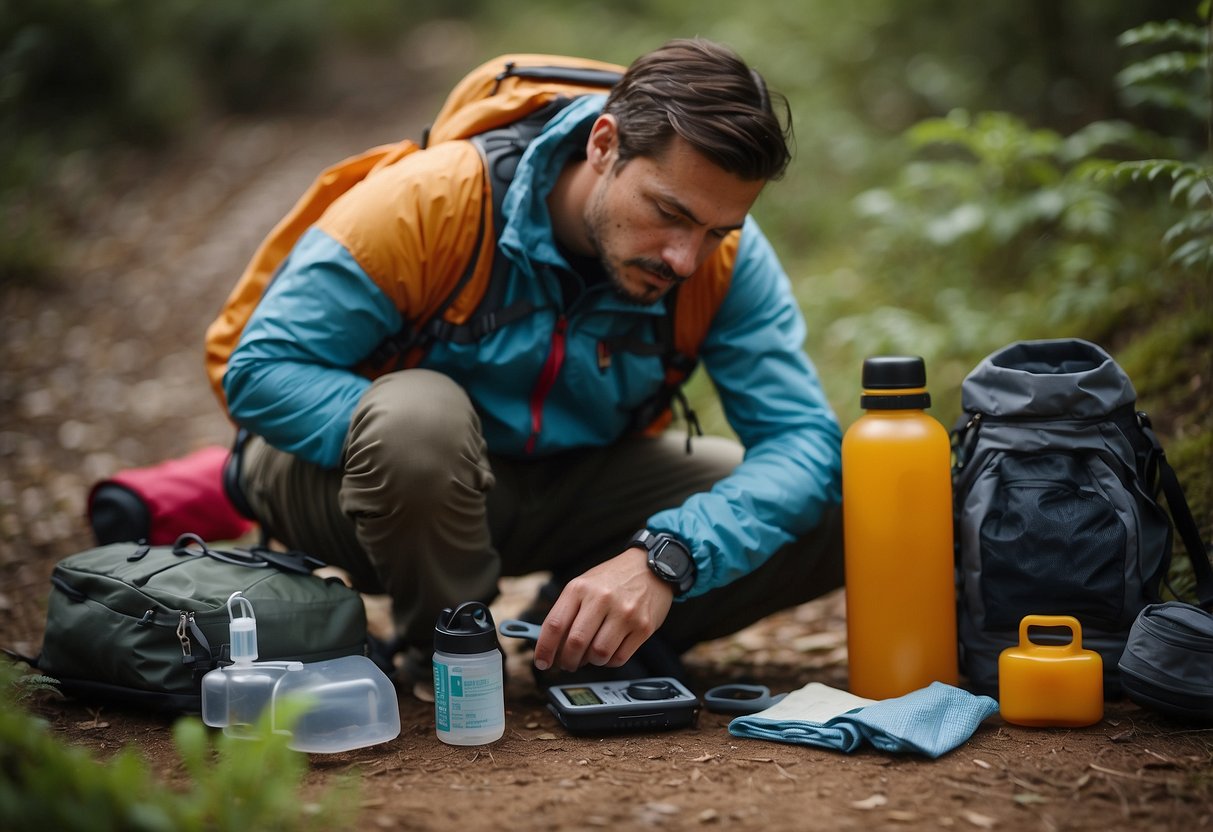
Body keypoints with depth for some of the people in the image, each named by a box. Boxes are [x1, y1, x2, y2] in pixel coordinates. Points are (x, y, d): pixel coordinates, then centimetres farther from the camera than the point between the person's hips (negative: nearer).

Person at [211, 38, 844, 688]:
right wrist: (412, 438, -38)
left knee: (839, 513, -13)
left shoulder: (727, 258, -18)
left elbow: (807, 440, -22)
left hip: (567, 483, 4)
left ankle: (582, 637, 7)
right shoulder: (432, 200, -28)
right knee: (419, 412, -41)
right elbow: (261, 372, -24)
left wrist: (664, 558, -39)